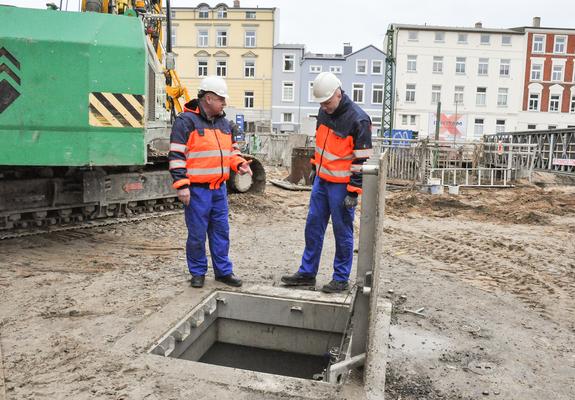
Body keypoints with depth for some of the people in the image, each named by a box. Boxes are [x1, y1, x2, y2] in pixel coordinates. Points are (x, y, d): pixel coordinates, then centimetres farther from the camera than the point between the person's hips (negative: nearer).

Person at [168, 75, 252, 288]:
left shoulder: (223, 122, 15)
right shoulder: (186, 120, -8)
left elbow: (230, 149, 25)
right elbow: (176, 155, -12)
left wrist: (239, 164, 4)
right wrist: (181, 185, -17)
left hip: (219, 188, 7)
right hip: (197, 189, -6)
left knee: (221, 231, 12)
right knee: (197, 234, 4)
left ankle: (223, 271, 23)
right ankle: (198, 273, 20)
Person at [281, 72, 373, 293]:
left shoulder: (358, 119, -17)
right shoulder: (324, 112, 6)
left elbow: (362, 159, -16)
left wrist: (354, 191, -17)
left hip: (341, 185, -7)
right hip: (321, 180, 8)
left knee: (342, 231, 3)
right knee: (313, 226, 12)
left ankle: (341, 278, 18)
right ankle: (307, 273, 23)